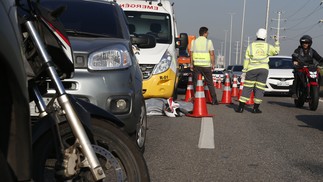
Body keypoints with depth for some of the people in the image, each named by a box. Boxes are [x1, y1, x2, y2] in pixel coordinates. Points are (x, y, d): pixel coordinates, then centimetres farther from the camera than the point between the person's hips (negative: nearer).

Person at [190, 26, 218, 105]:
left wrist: (191, 64, 10)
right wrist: (213, 64, 0)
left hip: (196, 65, 2)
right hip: (206, 65, -2)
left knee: (195, 83, 8)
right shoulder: (209, 42, -2)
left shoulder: (194, 42, 7)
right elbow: (212, 54, -6)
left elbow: (191, 54, 6)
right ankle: (214, 100, 7)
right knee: (210, 83, 5)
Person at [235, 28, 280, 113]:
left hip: (252, 69, 0)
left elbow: (246, 59, 0)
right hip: (263, 69, 0)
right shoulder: (267, 46, 5)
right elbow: (276, 51, 23)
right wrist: (276, 42, 38)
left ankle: (241, 107, -1)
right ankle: (255, 108, 5)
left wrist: (244, 70, 3)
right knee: (259, 89, 4)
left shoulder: (251, 46, 3)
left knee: (247, 88, 2)